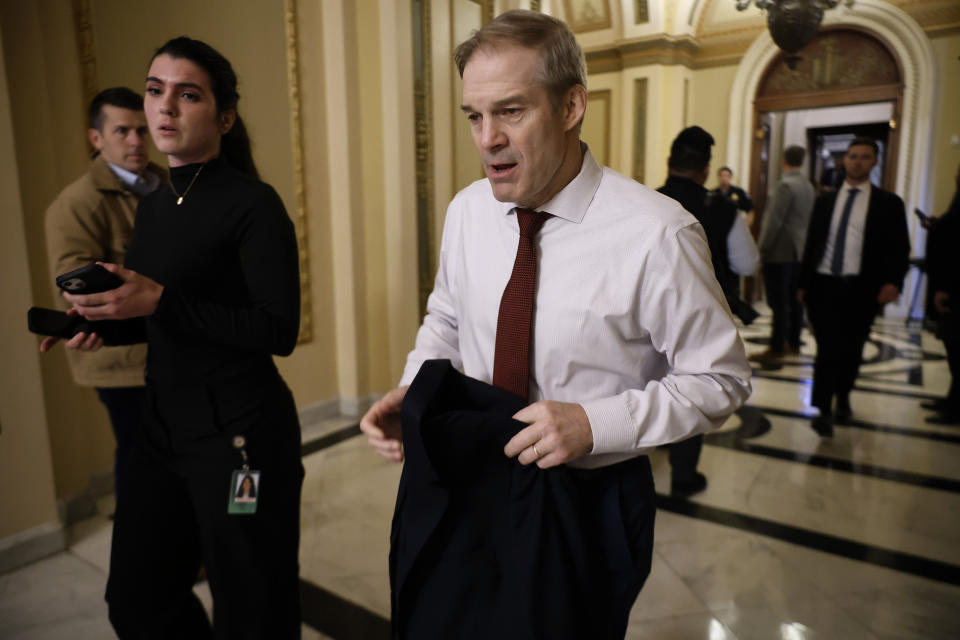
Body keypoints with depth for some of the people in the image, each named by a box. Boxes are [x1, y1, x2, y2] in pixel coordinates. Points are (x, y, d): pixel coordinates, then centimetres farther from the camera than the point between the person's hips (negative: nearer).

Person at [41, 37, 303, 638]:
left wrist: (159, 300, -22)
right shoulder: (153, 205, 11)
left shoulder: (253, 203, -13)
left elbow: (280, 330, -19)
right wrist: (106, 325, 1)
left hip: (238, 431, -8)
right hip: (164, 424, 8)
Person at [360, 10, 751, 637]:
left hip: (594, 503, -4)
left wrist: (594, 423, -26)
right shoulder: (467, 211, -6)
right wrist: (411, 391, -9)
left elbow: (721, 378, -13)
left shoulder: (656, 233, -22)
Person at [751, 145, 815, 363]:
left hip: (780, 253, -9)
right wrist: (805, 244, 21)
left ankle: (776, 349, -4)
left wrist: (763, 248, -12)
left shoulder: (786, 185, -15)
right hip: (800, 252, 9)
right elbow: (809, 220, 16)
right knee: (794, 300, 13)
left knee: (779, 302, -7)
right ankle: (793, 343, 21)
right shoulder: (808, 187, 12)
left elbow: (774, 221, -18)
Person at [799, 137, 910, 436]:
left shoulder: (889, 204, 4)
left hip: (861, 289, 0)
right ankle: (824, 411, 0)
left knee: (851, 350, 11)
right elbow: (811, 244, 12)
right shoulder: (825, 201, 11)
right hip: (823, 285, 0)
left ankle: (843, 399, 33)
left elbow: (900, 249, 1)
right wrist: (803, 283, 8)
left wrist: (894, 281, -15)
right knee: (827, 349, -5)